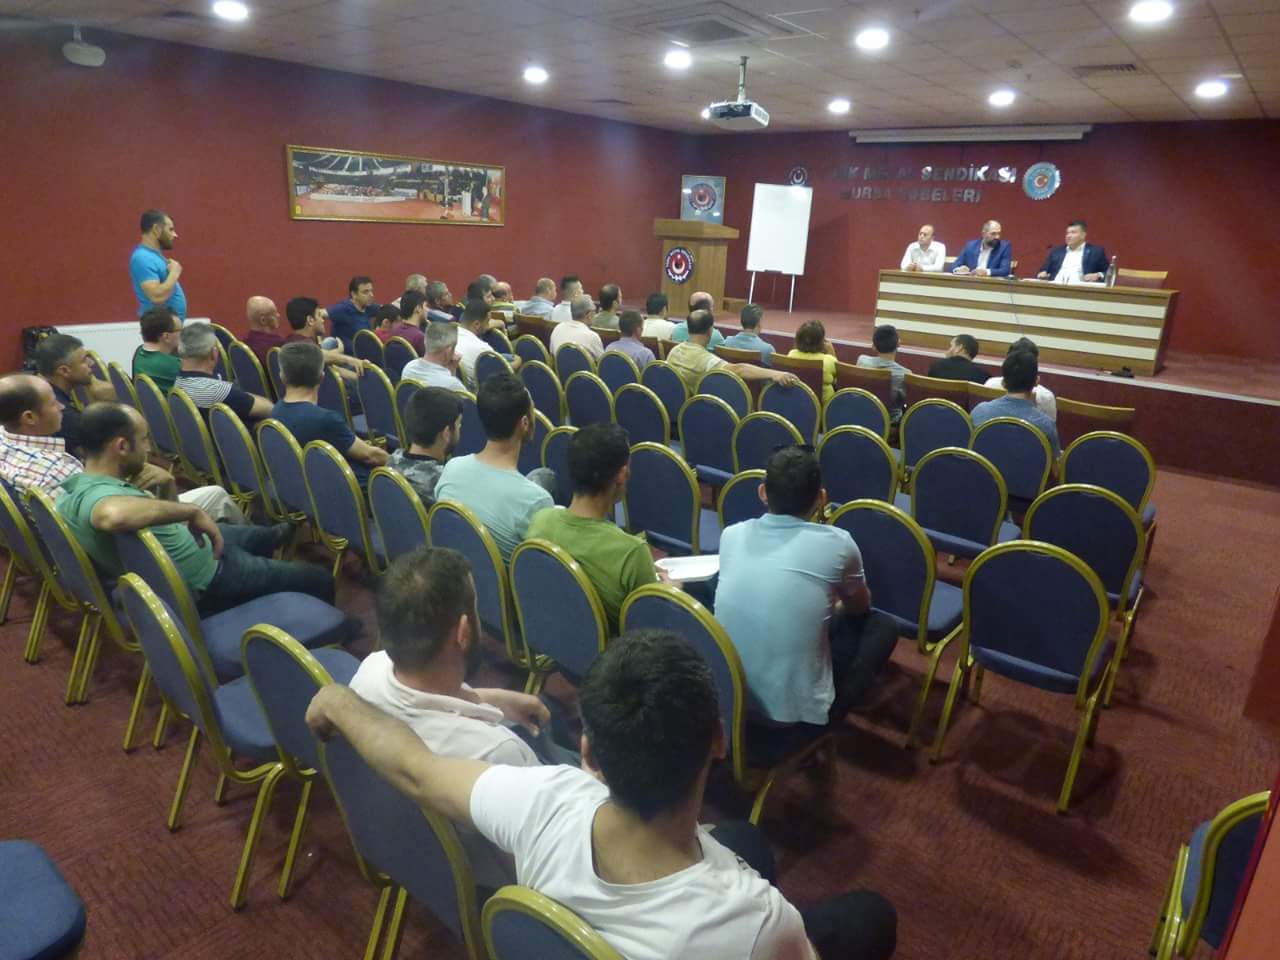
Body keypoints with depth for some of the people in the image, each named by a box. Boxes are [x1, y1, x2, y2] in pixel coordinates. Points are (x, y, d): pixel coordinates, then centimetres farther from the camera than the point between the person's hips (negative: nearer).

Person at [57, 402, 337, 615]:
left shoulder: (77, 485, -6)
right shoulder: (99, 496, -35)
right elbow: (114, 515, -60)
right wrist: (193, 511, -46)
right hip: (208, 584, -9)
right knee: (319, 580, 5)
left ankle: (276, 536, 67)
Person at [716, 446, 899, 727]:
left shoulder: (731, 535, -3)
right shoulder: (836, 543, -13)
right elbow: (860, 606, 10)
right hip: (797, 709, -4)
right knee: (882, 625, 17)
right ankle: (831, 715, 18)